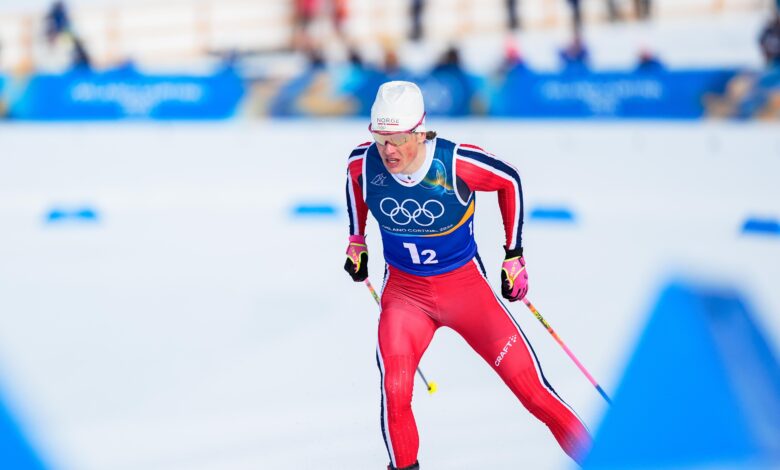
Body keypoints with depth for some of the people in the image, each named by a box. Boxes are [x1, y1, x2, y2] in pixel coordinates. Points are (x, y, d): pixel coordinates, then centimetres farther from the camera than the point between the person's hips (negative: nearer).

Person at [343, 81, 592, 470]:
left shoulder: (456, 164, -24)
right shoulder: (364, 163, -15)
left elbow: (510, 181, -4)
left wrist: (514, 255, -1)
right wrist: (356, 241, 18)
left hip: (465, 285, -2)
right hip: (403, 291, 2)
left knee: (529, 384, -6)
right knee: (395, 393, -19)